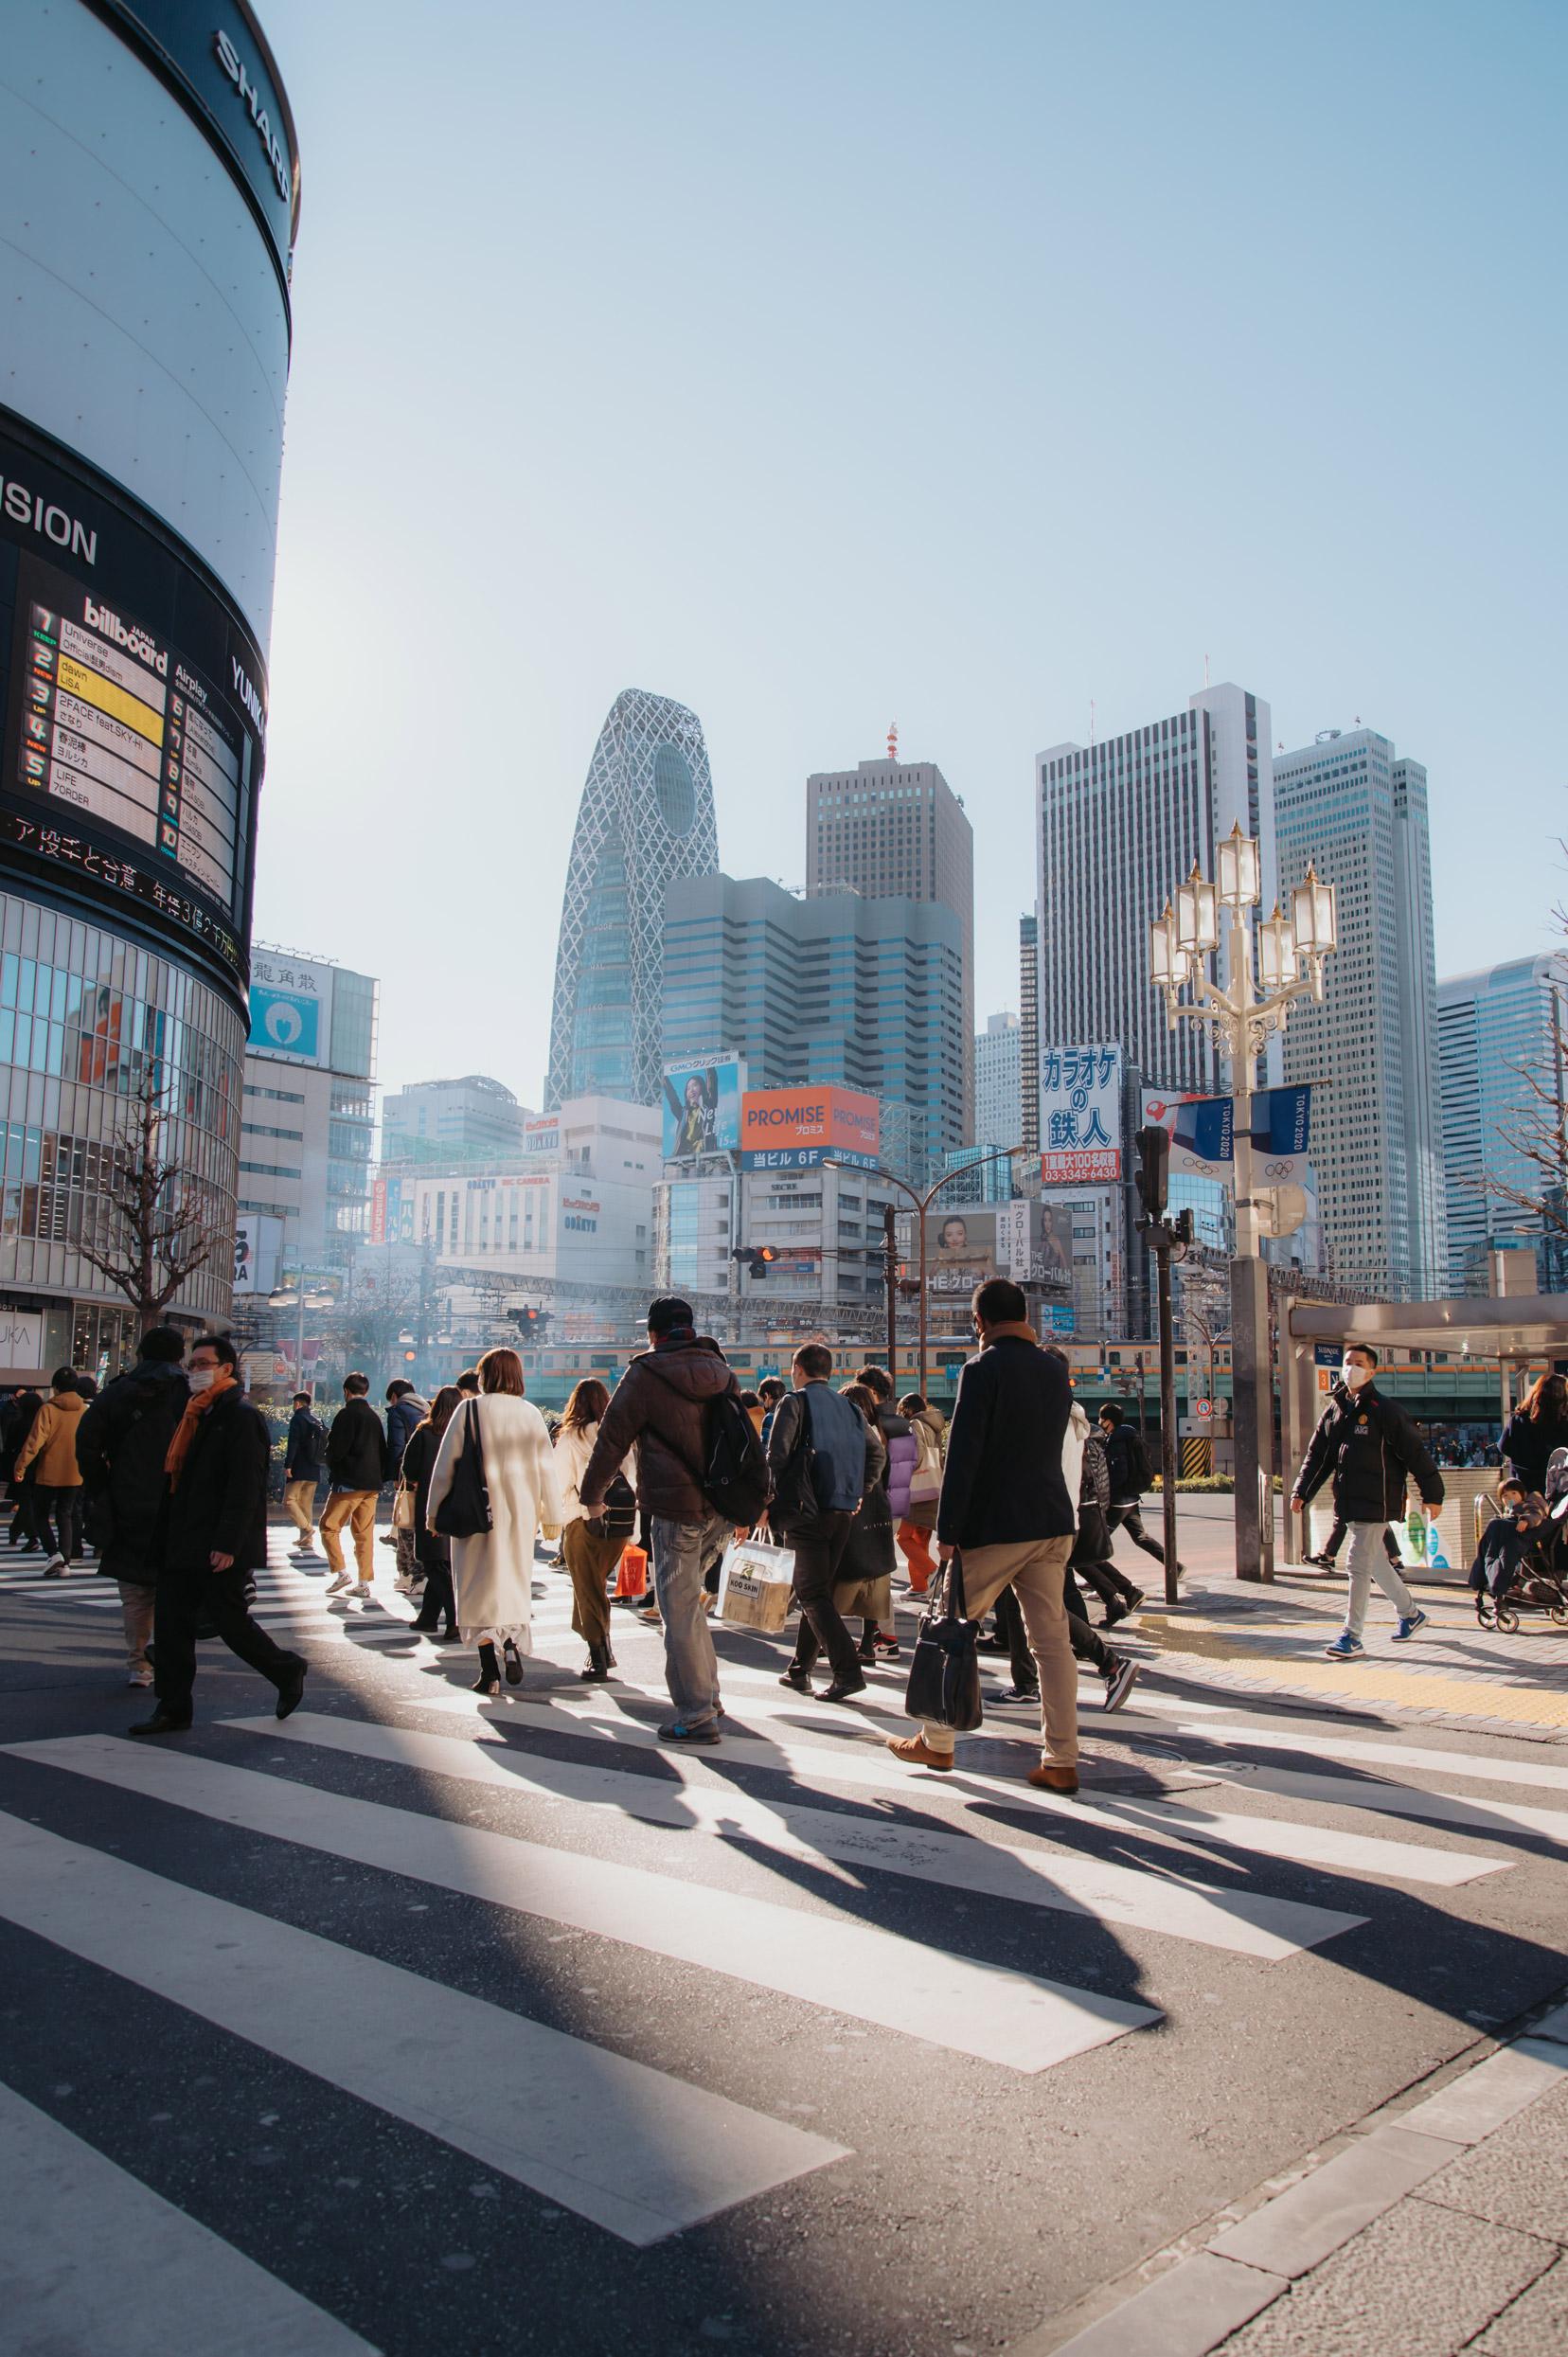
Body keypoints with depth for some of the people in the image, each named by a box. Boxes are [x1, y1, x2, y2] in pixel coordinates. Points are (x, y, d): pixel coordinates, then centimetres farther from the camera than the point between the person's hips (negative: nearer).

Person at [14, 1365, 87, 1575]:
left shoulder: (48, 1409, -11)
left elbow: (35, 1440, -17)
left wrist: (20, 1466, -11)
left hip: (49, 1473, -4)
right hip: (74, 1475, 4)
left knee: (40, 1514, 9)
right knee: (65, 1516, 13)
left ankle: (54, 1552, -11)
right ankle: (65, 1561, 4)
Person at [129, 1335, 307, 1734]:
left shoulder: (241, 1416, -13)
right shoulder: (196, 1413, 15)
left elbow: (245, 1487, -19)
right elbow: (178, 1480, 19)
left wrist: (227, 1544, -23)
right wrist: (164, 1540, 15)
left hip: (221, 1550, -9)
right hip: (184, 1544, 9)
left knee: (228, 1618, -2)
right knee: (171, 1620, 6)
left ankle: (287, 1672, 19)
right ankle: (173, 1709, 13)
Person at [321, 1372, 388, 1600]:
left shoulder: (346, 1414, -8)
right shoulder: (374, 1416, 13)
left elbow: (336, 1449, -13)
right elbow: (382, 1450, 14)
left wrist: (331, 1469, 6)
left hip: (349, 1482, -7)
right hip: (372, 1484, 7)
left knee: (329, 1526, 5)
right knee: (364, 1533, 8)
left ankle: (340, 1572, -6)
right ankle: (364, 1583, 7)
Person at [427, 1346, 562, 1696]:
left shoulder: (469, 1410, -5)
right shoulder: (531, 1414, 3)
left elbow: (445, 1465, -3)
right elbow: (546, 1469, 4)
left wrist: (436, 1511, 5)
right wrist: (552, 1516, 10)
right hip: (521, 1512, 3)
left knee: (479, 1587, 5)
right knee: (515, 1581, 18)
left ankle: (489, 1671, 1)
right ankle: (512, 1646, -2)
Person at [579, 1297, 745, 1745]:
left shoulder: (644, 1375, -6)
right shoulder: (722, 1372, 12)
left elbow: (611, 1440, -1)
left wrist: (592, 1499, 11)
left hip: (677, 1510, -6)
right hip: (723, 1510, 7)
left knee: (678, 1610, 0)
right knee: (687, 1599, 23)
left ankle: (697, 1715, 3)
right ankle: (708, 1693, 26)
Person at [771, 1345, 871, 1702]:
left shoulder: (795, 1402, -3)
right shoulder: (849, 1406, 15)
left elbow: (776, 1456, -12)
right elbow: (874, 1453, 13)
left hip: (807, 1510, -6)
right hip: (843, 1511, 6)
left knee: (813, 1595, -5)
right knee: (821, 1590, 14)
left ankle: (848, 1672, -16)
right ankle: (799, 1670, 20)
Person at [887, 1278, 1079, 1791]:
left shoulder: (983, 1370, -11)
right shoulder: (1056, 1371, 10)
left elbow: (962, 1454, -15)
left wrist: (947, 1529, -12)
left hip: (994, 1527, -6)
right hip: (1052, 1523, 6)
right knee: (1052, 1639, 6)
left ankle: (936, 1744, 19)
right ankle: (1061, 1761, 6)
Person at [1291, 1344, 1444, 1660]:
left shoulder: (1384, 1410, -9)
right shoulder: (1334, 1411, 10)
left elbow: (1414, 1453, -7)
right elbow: (1317, 1455, 12)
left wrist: (1432, 1493, -6)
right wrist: (1301, 1492, 3)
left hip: (1375, 1503, -7)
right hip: (1349, 1502, 7)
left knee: (1359, 1565, -9)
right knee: (1375, 1562, 18)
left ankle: (1352, 1637, -3)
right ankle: (1410, 1613, 38)